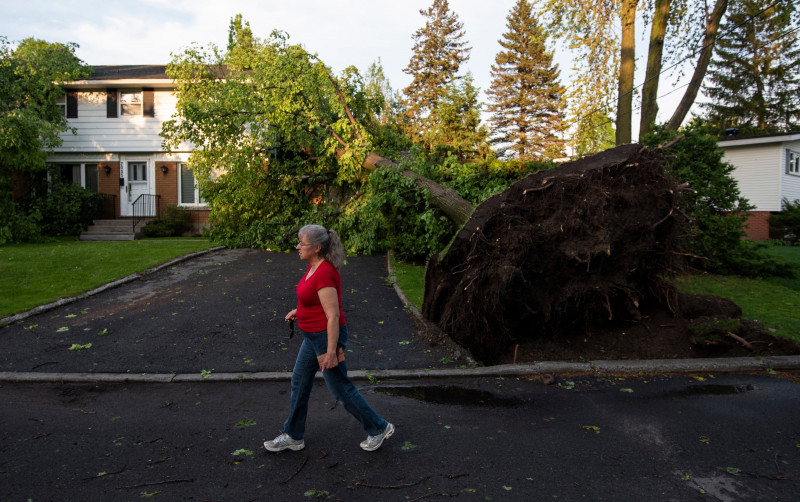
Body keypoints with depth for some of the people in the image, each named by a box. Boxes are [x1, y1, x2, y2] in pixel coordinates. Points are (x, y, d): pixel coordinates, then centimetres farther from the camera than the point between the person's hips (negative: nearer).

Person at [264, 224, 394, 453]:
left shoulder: (324, 273, -27)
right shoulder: (314, 265, 3)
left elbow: (333, 316, -26)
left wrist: (331, 352, -23)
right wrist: (299, 310, 22)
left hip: (327, 337, -10)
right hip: (313, 336, 10)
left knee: (339, 387, 4)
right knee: (299, 382, 17)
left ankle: (378, 428, 22)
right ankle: (293, 436, 32)